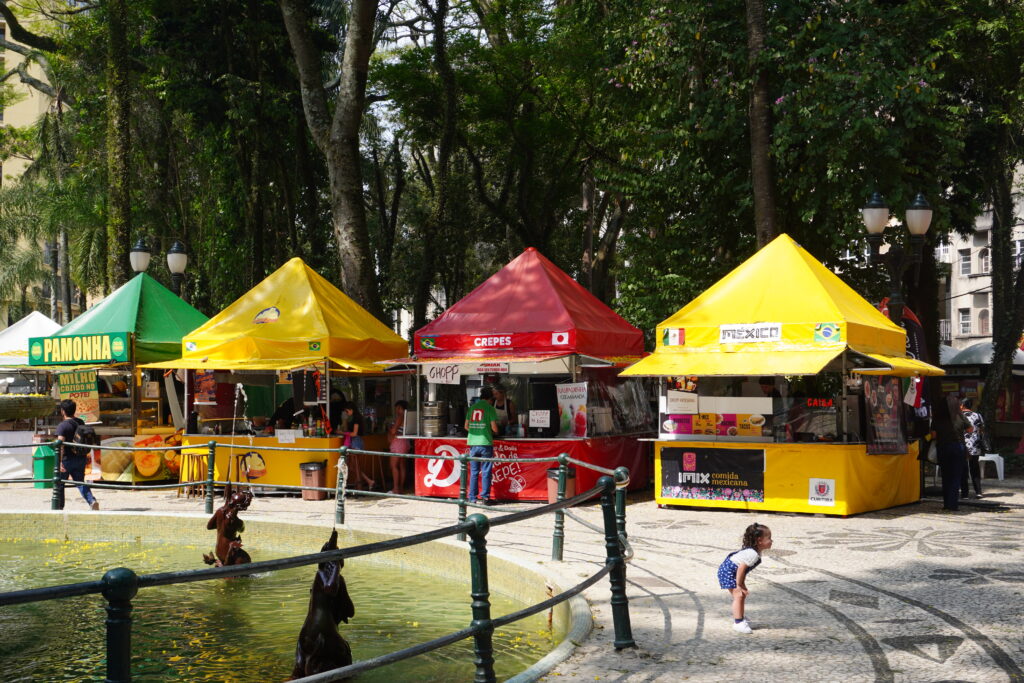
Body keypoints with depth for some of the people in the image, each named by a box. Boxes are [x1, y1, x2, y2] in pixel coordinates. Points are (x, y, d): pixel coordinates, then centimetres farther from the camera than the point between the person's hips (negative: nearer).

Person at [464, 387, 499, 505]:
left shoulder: (472, 407, 11)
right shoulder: (489, 408, -3)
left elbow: (466, 426, 14)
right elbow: (494, 428, -7)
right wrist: (494, 433, 15)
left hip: (472, 443, 4)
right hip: (485, 443, -4)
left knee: (473, 472, 9)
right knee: (486, 472, 1)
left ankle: (472, 498, 11)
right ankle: (485, 498, 2)